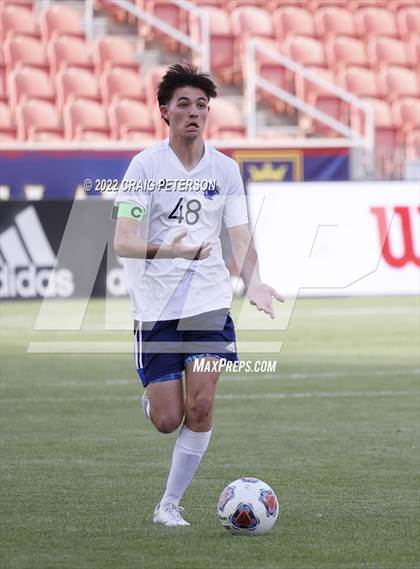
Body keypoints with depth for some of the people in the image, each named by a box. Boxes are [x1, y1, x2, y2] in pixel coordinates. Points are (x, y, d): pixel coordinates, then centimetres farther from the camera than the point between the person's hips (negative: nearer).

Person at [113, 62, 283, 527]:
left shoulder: (225, 169, 5)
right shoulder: (145, 166, -6)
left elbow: (240, 239, 4)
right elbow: (123, 243, -12)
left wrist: (252, 283, -16)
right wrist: (166, 250, -31)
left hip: (209, 301, 2)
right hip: (156, 306, -2)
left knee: (200, 407, -10)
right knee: (168, 420, -2)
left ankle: (169, 505, 4)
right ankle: (150, 399, 36)